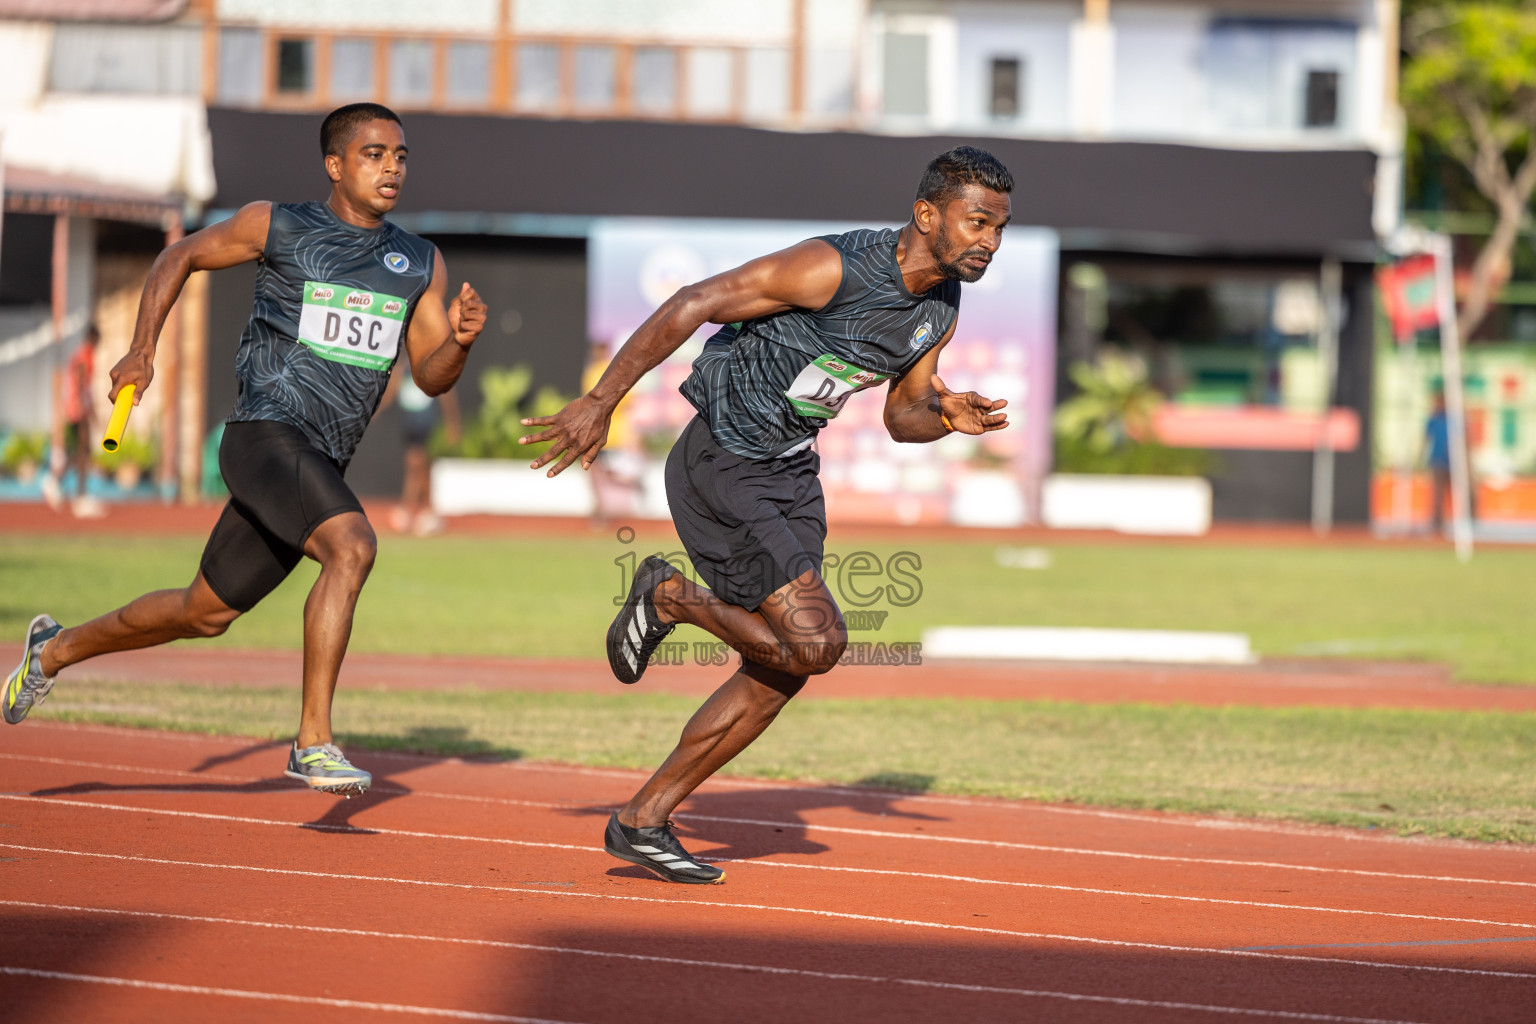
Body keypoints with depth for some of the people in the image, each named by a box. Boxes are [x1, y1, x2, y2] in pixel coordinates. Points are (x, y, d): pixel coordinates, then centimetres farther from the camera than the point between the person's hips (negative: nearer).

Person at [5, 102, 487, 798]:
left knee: (206, 613, 15)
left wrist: (459, 341, -10)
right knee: (352, 547, -30)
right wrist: (142, 350, 7)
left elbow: (432, 378, 11)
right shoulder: (276, 227, 0)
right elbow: (182, 257, 15)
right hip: (264, 433, -6)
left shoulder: (421, 265, 11)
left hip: (320, 465, 6)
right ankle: (313, 743, -28)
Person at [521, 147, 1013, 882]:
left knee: (779, 672, 8)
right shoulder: (834, 269, -25)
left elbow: (902, 414, 15)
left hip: (790, 471, 9)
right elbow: (692, 305, -23)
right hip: (721, 468, -9)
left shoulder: (942, 306, 2)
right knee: (814, 642, -17)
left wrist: (947, 416, -9)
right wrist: (600, 403, -23)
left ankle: (641, 821, 18)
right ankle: (668, 597, 7)